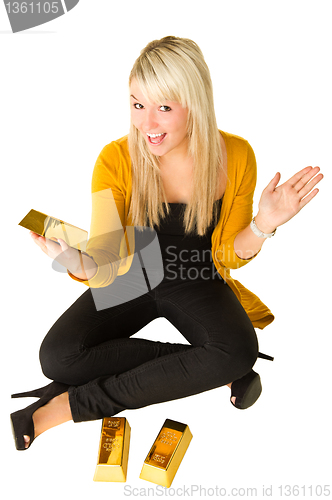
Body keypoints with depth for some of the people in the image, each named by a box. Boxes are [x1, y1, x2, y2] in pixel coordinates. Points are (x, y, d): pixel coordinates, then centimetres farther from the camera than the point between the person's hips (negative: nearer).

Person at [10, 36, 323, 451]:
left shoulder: (235, 156, -15)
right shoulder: (116, 160, -18)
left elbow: (229, 257, -7)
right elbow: (105, 266, -21)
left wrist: (262, 226, -27)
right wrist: (76, 262, -43)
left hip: (197, 281, 0)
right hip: (133, 278, 1)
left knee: (240, 349, -31)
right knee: (58, 355, -21)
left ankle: (75, 403, -17)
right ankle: (220, 373, -16)